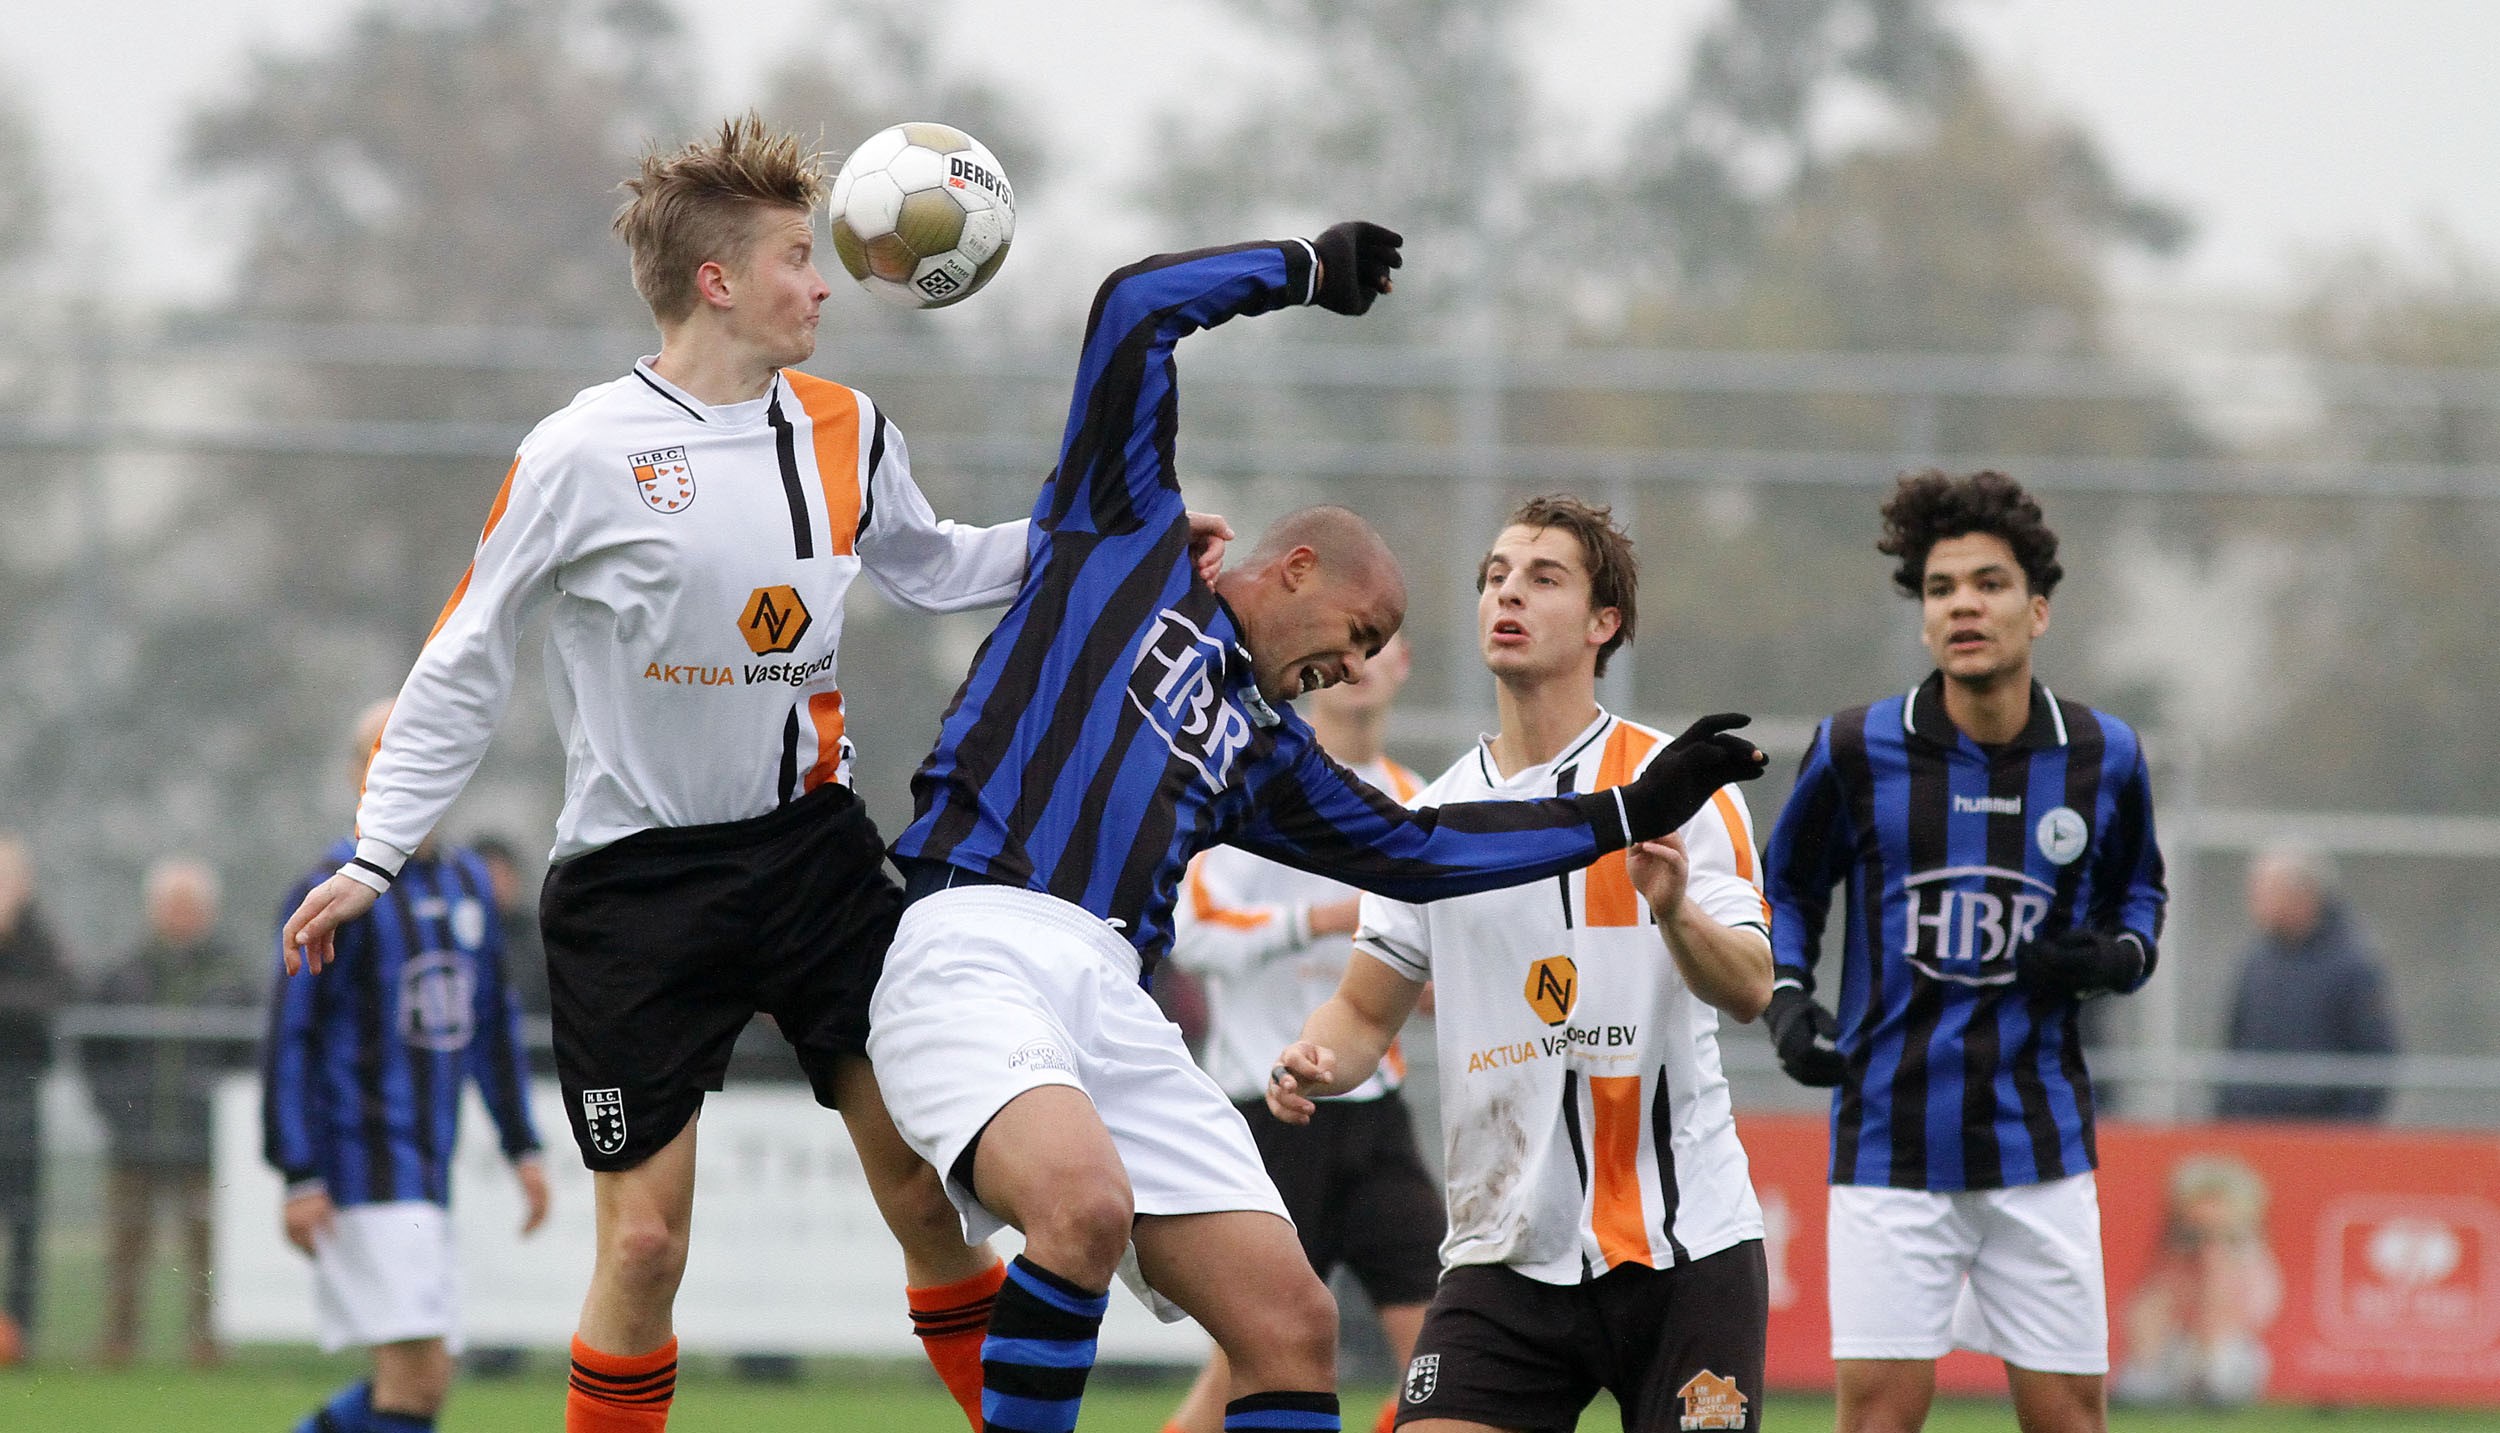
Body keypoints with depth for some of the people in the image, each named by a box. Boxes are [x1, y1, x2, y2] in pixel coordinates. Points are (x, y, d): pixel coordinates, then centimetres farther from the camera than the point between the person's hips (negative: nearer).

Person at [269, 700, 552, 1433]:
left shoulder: (468, 882, 15)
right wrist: (299, 1176, -14)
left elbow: (493, 1023, 24)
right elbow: (290, 1036, -10)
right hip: (364, 1171, -8)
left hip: (429, 1171, 8)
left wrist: (522, 1148, 20)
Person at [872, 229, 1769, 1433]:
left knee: (1292, 1322, -4)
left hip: (1112, 1006, 7)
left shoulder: (1258, 745, 29)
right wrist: (1308, 269, 17)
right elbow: (1137, 309, 7)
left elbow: (1409, 847, 37)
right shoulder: (1129, 536, 14)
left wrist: (1629, 815, 37)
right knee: (1085, 1207, -35)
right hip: (977, 955, -7)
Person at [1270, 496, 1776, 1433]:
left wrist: (1675, 912, -32)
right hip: (1502, 1248, 3)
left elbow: (1749, 991, -12)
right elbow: (1367, 1010, 16)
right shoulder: (1434, 818, 10)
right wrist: (1317, 1061, -6)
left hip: (1683, 1246, -3)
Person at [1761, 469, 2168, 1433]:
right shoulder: (1855, 750, -3)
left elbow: (2138, 886, 19)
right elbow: (1787, 888, 13)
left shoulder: (2103, 758, 1)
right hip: (1890, 1132, -1)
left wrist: (2122, 957, -3)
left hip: (2040, 1140, 1)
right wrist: (1785, 998, -5)